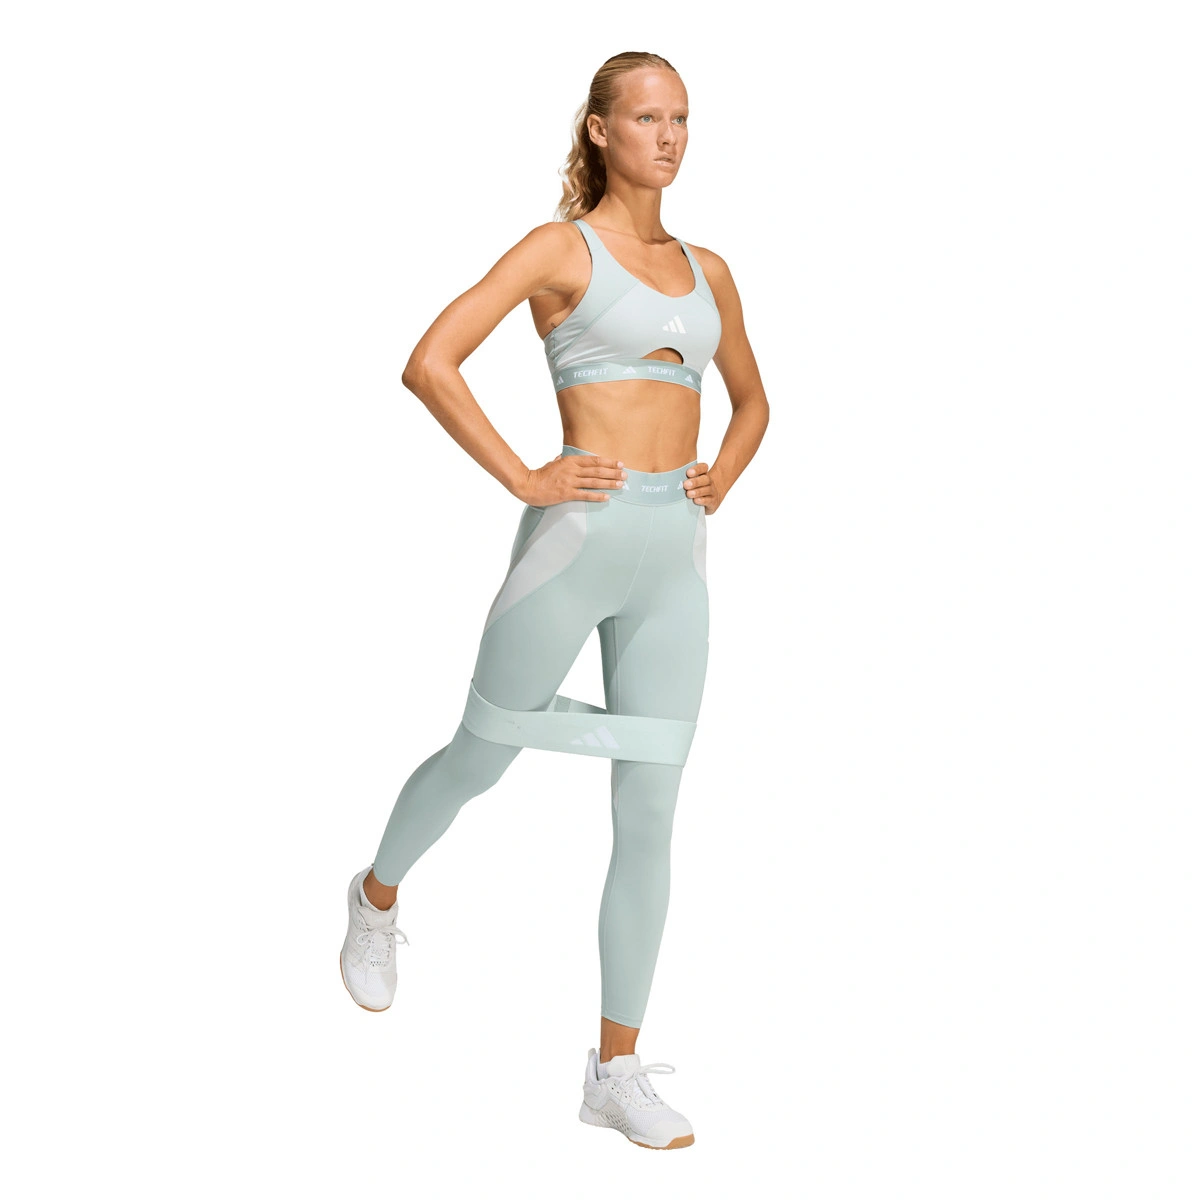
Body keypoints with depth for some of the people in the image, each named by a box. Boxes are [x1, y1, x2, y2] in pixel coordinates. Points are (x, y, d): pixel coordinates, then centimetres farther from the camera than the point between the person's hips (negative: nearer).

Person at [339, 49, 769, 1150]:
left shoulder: (706, 269, 14)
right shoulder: (560, 247, -3)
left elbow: (751, 400, 29)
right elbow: (429, 364, -13)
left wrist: (721, 479, 10)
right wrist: (524, 480, -15)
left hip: (675, 557, 5)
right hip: (581, 532, -5)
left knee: (650, 811, 2)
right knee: (485, 752, 11)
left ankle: (619, 1070, 11)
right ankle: (378, 897, 44)